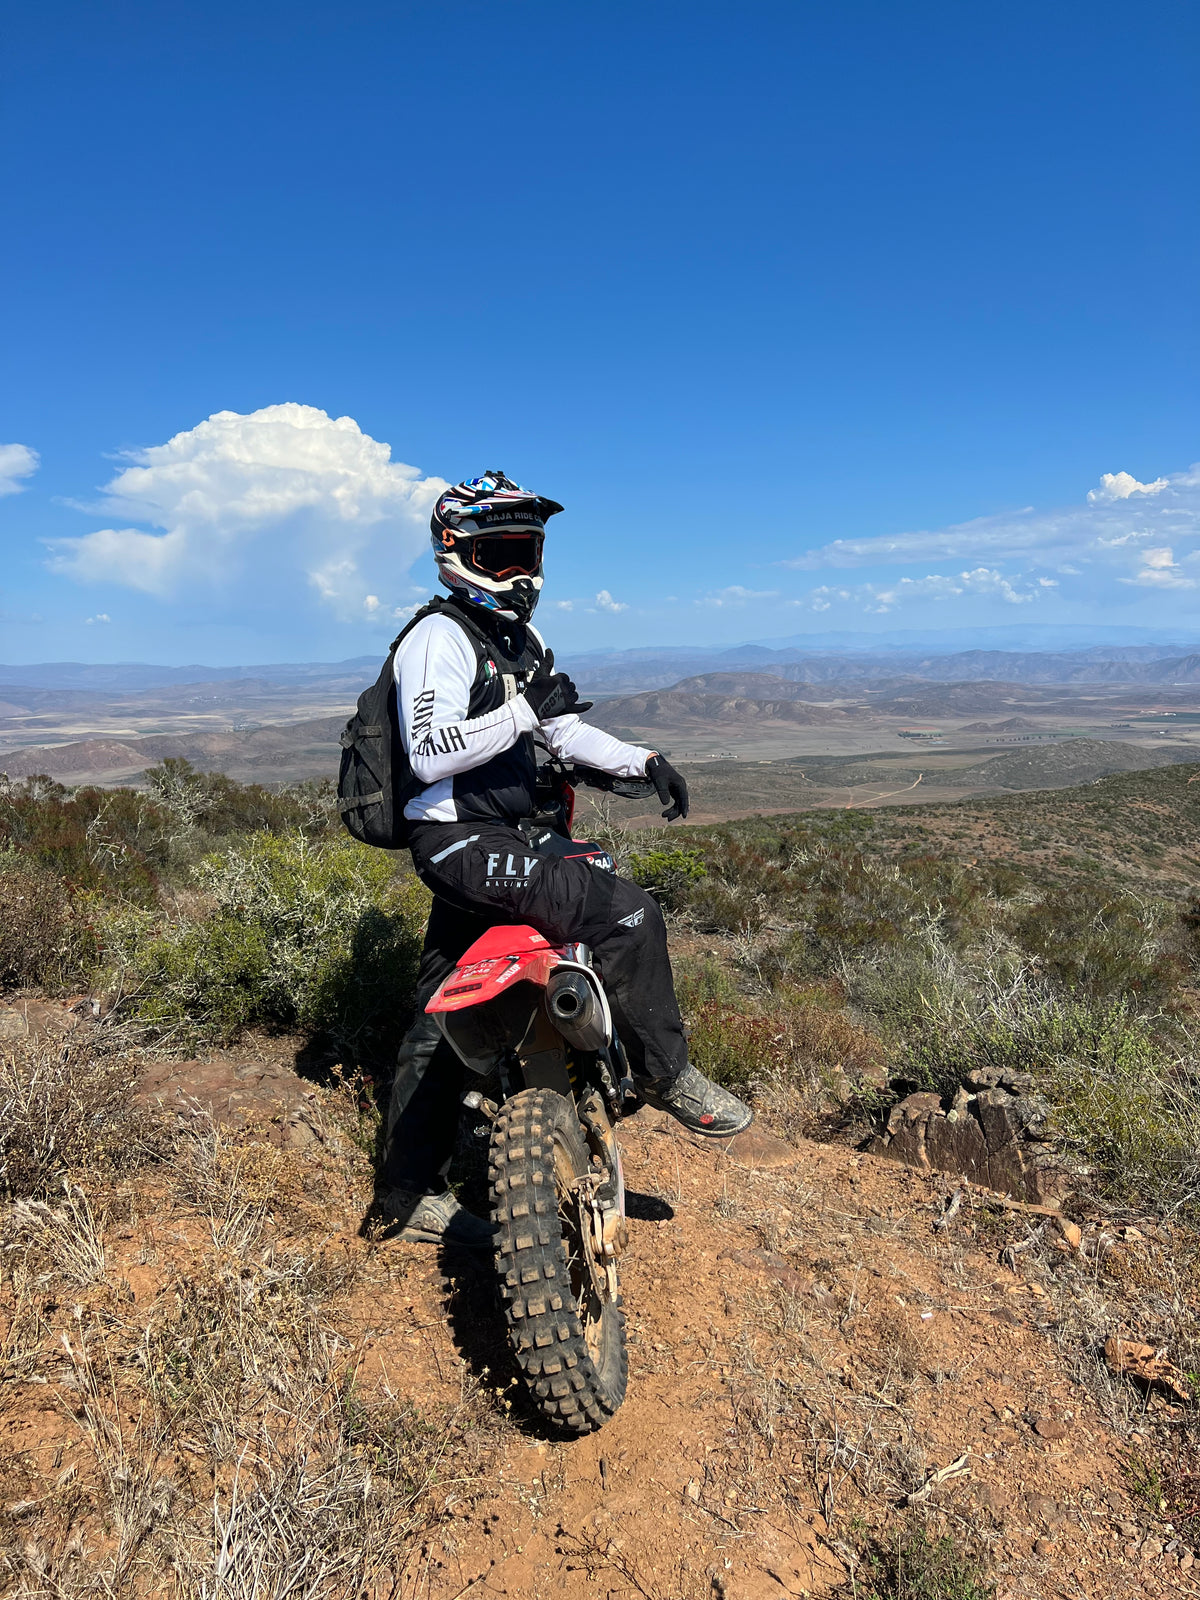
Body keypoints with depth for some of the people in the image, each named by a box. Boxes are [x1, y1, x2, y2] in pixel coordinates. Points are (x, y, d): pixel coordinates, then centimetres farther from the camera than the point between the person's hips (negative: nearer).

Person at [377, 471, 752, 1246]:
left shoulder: (522, 640, 18)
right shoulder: (439, 639, -12)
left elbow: (563, 731, 21)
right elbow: (430, 754, -22)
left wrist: (643, 762, 9)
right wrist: (522, 711, -27)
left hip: (502, 835, 10)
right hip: (458, 839, -10)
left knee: (445, 1018, 13)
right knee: (626, 912, -19)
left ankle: (410, 1193, 25)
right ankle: (665, 1072, -1)